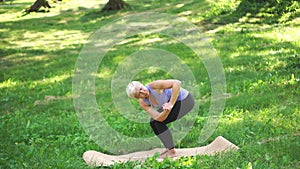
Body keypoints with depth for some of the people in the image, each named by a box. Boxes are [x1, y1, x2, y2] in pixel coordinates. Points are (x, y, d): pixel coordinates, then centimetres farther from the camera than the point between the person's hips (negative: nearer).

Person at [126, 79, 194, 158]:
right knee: (153, 122, 6)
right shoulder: (142, 103, -10)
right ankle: (170, 148, 16)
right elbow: (159, 118, -20)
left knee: (158, 123, -13)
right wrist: (167, 109, -39)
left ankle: (172, 151, -4)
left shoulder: (153, 85, -28)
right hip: (174, 102, 7)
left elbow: (177, 83, -36)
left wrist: (171, 104, -35)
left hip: (185, 100, -7)